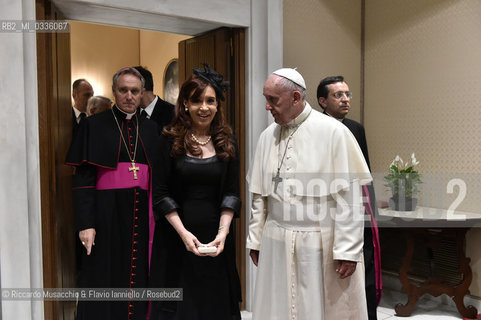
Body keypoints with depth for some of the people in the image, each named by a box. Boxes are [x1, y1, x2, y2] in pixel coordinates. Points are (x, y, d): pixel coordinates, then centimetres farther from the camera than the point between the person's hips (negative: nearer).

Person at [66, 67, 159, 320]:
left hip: (141, 217, 3)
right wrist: (85, 223, -14)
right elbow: (82, 178, -6)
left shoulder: (150, 130, 10)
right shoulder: (94, 126, 0)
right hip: (106, 215, -3)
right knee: (104, 281, 4)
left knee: (138, 279, 9)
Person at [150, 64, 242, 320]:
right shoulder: (170, 142, -2)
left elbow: (231, 193, 2)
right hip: (175, 238, -2)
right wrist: (183, 233, -14)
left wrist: (223, 231, -11)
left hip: (216, 236, 2)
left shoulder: (226, 143, 4)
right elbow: (161, 194, -5)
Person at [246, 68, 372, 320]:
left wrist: (347, 250, -12)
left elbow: (348, 197, -11)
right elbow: (260, 195, 11)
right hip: (276, 244, 5)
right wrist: (255, 240, 11)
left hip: (321, 245, -4)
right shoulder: (268, 136, 6)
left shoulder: (333, 132, -9)